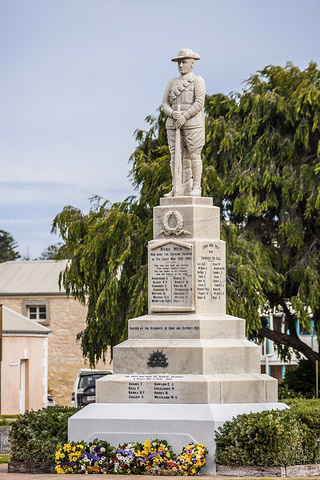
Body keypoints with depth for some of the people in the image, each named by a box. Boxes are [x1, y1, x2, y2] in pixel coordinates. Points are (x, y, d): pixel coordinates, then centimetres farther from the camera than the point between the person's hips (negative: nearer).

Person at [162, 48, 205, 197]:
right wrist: (172, 113, -11)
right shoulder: (172, 83, 18)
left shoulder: (197, 81, 2)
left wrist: (184, 117, -19)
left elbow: (199, 102, -9)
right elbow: (165, 104, 11)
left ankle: (196, 188, -2)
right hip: (173, 124, 5)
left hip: (192, 124, -5)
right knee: (176, 156, 0)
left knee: (193, 155, -4)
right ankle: (177, 189, 1)